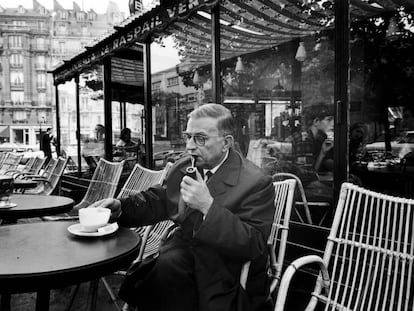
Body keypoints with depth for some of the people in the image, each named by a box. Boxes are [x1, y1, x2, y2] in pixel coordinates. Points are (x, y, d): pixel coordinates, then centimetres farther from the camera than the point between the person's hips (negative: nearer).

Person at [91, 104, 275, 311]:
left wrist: (208, 206, -31)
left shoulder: (256, 183, -15)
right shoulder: (182, 167, 5)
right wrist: (120, 207, -2)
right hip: (184, 248, 5)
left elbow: (253, 246, -22)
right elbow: (157, 202, 17)